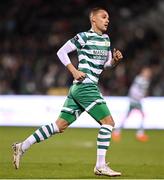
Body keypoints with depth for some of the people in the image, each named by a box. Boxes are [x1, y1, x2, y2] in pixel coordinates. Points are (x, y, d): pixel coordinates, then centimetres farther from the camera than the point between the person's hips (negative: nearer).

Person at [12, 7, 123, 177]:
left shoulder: (106, 39, 17)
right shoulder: (84, 37, -7)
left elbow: (106, 62, 26)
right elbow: (61, 51, -4)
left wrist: (115, 59, 3)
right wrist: (74, 71, -12)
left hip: (78, 88, 9)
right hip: (85, 86, -9)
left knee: (60, 125, 8)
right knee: (108, 122, -11)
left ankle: (22, 146, 12)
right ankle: (100, 166, -9)